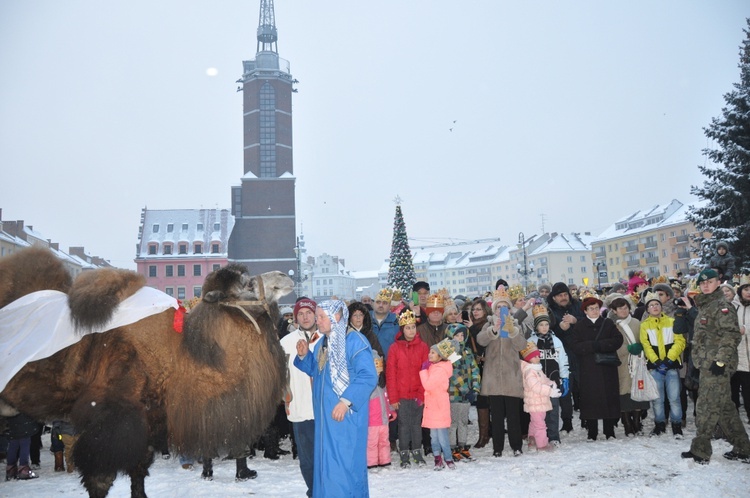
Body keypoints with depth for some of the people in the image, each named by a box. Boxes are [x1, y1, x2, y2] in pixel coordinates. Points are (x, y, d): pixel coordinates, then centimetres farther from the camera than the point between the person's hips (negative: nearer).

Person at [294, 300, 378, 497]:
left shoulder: (354, 341, -14)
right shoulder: (322, 344, 12)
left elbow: (368, 376, -21)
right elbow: (316, 371, 26)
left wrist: (346, 401, -26)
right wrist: (304, 356, 7)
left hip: (346, 414, -8)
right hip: (325, 414, 8)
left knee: (345, 462, -3)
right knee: (326, 461, 14)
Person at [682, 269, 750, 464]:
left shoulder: (721, 305, -10)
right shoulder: (704, 306, 18)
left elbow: (731, 335, -18)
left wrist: (720, 360, -22)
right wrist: (698, 362, 22)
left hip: (717, 366, -9)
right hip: (707, 365, 9)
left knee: (707, 407, -5)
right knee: (725, 407, 13)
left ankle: (700, 451, 2)